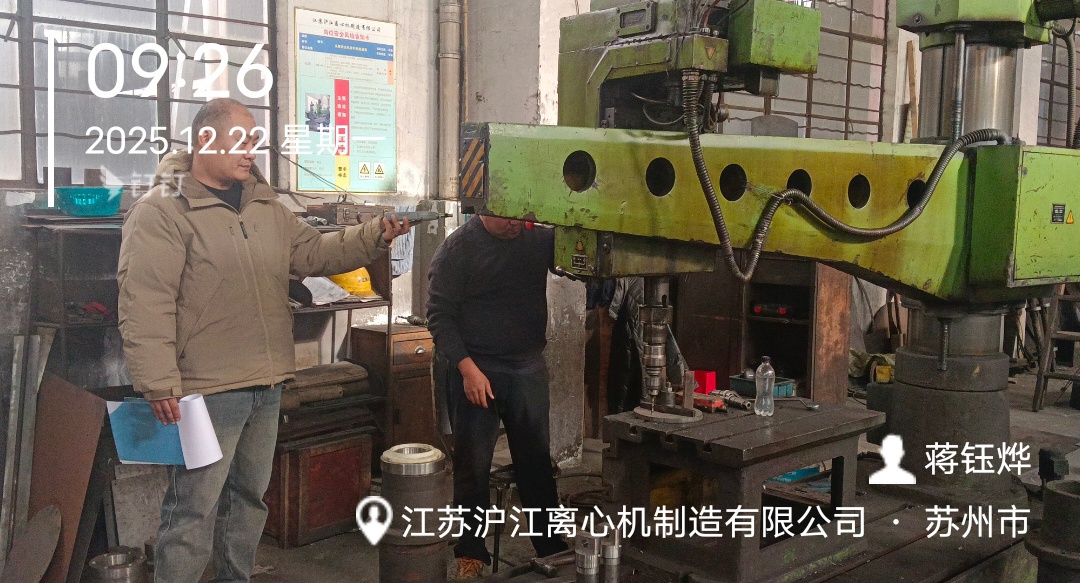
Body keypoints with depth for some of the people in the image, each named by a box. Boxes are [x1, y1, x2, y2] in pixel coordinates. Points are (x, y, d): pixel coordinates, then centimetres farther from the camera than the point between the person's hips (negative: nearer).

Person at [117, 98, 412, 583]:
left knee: (249, 497, 20)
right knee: (194, 511, -1)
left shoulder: (265, 207, 12)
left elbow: (313, 252, 15)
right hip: (206, 392, -8)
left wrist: (374, 237, 2)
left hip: (266, 386, 8)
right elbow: (144, 305, -18)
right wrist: (159, 384, -22)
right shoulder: (162, 212, -12)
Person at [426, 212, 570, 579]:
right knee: (473, 464, 6)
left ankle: (552, 546, 26)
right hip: (475, 371, -3)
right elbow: (439, 315, -9)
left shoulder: (540, 238, 3)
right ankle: (471, 552, 21)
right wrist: (467, 368, -18)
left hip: (529, 369, 4)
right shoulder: (457, 248, -7)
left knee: (537, 460, 13)